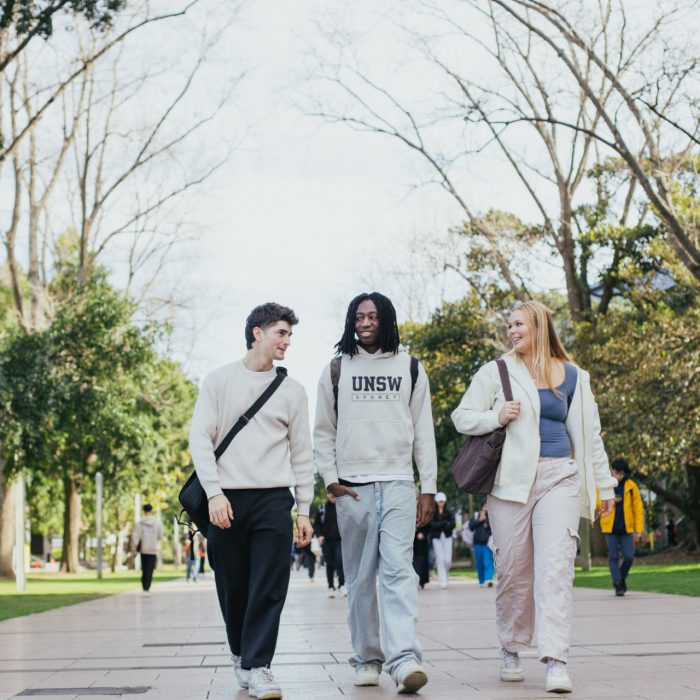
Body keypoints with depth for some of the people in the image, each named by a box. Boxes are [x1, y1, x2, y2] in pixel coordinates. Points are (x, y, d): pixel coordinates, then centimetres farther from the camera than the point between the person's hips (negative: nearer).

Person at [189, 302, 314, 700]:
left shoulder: (292, 390, 11)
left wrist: (304, 511, 7)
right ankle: (241, 654, 24)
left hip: (274, 499, 1)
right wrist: (214, 493, -10)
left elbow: (302, 454, 12)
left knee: (269, 589, -7)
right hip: (227, 499, -1)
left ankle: (257, 666, -3)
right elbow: (200, 439, 1)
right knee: (232, 587, 4)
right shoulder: (220, 381, 6)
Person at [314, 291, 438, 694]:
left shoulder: (410, 369, 10)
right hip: (352, 488, 1)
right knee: (360, 578, 3)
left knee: (398, 570, -14)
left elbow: (424, 433, 9)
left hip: (398, 484, -1)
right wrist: (330, 479, 0)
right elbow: (323, 432, 12)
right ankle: (367, 660, 12)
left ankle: (405, 659, -24)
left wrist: (429, 489, 4)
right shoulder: (337, 371, 10)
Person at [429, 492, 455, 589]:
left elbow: (452, 524, -6)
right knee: (440, 559, -6)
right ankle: (443, 581, -1)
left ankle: (446, 573, 26)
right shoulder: (432, 513, 2)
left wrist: (439, 525, -16)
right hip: (436, 537, -1)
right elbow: (432, 524, -10)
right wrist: (445, 523, -15)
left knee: (447, 560, -6)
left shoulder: (449, 512, 5)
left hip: (447, 537, 1)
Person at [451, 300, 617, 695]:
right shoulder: (497, 372, 9)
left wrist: (605, 485, 15)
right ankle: (511, 651, 20)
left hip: (559, 479, 0)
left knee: (556, 567, -12)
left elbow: (590, 433, 17)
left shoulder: (573, 377, 12)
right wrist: (496, 417, -10)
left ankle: (556, 661, -17)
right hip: (512, 480, 0)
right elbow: (462, 417, 9)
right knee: (513, 570, 3)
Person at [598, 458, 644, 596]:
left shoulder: (631, 486, 2)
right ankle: (618, 585, 6)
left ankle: (622, 579, 21)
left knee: (629, 557, -4)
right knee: (613, 557, -1)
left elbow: (638, 508, 2)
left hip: (626, 528, 1)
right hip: (610, 527, -1)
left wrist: (639, 529, -4)